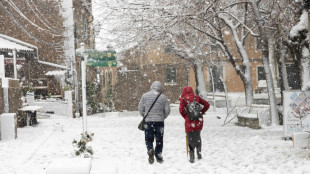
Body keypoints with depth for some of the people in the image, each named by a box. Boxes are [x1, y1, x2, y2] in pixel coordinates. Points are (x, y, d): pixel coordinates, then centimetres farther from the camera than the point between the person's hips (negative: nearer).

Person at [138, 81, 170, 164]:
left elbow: (140, 108, 3)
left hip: (148, 121, 0)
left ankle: (150, 150, -16)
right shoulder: (163, 97, -2)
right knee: (159, 140, 13)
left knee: (148, 139, 9)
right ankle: (158, 155, 14)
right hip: (159, 122, 0)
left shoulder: (145, 95, -2)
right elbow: (167, 110, 1)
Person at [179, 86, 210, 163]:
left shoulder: (183, 99, 0)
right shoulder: (197, 97, 9)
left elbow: (181, 109, -13)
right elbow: (207, 104, 7)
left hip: (190, 121, -3)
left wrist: (185, 116, 3)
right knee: (198, 137, 23)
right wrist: (201, 112, 13)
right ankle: (199, 153, 23)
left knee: (191, 139, 5)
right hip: (199, 120, 3)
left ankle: (192, 158, 5)